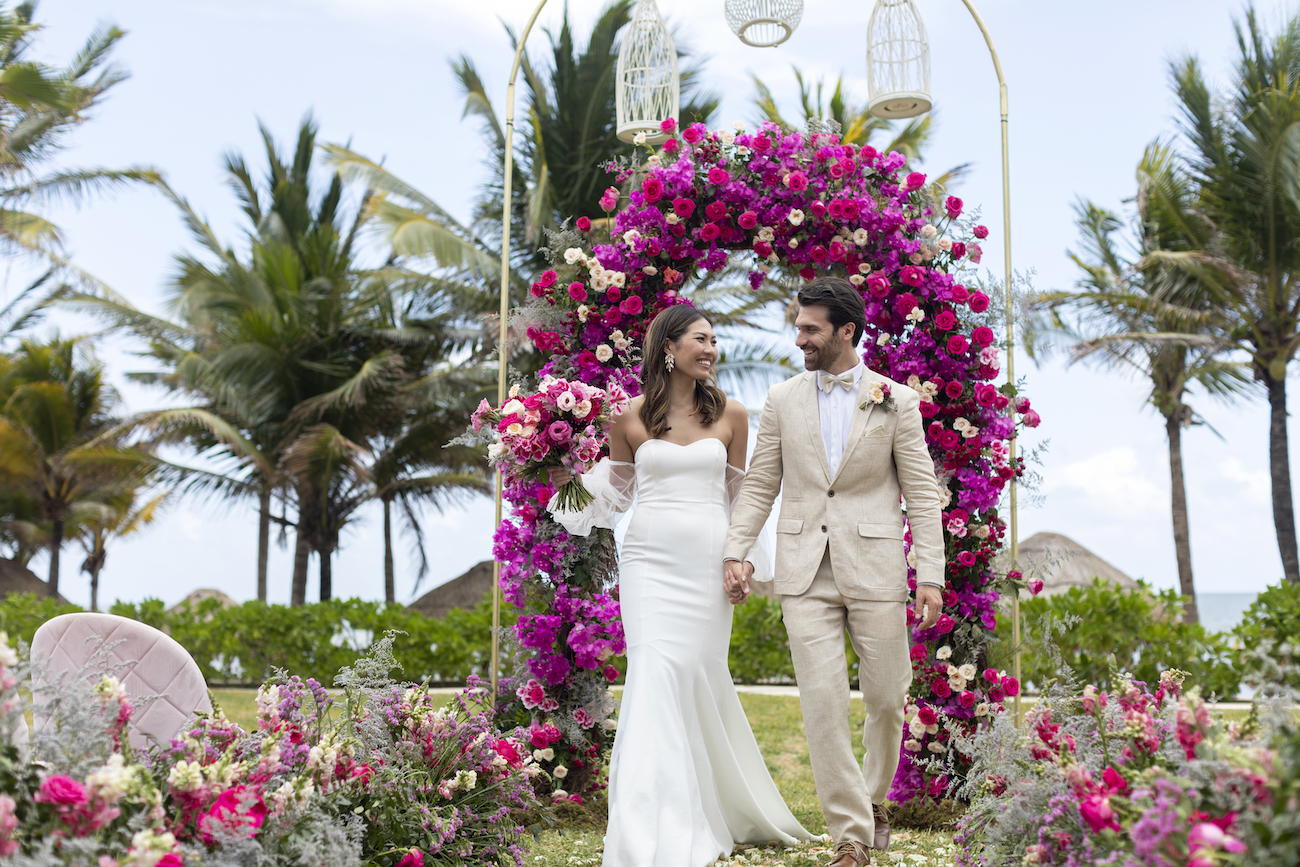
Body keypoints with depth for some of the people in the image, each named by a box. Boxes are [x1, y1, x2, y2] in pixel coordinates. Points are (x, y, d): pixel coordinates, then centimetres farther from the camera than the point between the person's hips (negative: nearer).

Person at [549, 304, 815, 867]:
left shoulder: (729, 415, 7)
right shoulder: (630, 418, 4)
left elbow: (740, 495, 13)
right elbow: (615, 491, 16)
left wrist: (745, 553, 4)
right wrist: (564, 477, 1)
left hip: (707, 563, 1)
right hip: (649, 561, 0)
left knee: (700, 678, 2)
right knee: (655, 674, -10)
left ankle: (719, 815, 24)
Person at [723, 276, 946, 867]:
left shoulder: (896, 402, 2)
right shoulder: (782, 401, 8)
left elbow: (922, 494, 1)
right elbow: (760, 486, 10)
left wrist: (931, 575, -6)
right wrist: (736, 551, -2)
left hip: (875, 567, -1)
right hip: (805, 570, 1)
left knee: (886, 697, 7)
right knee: (822, 701, -4)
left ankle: (874, 798, 34)